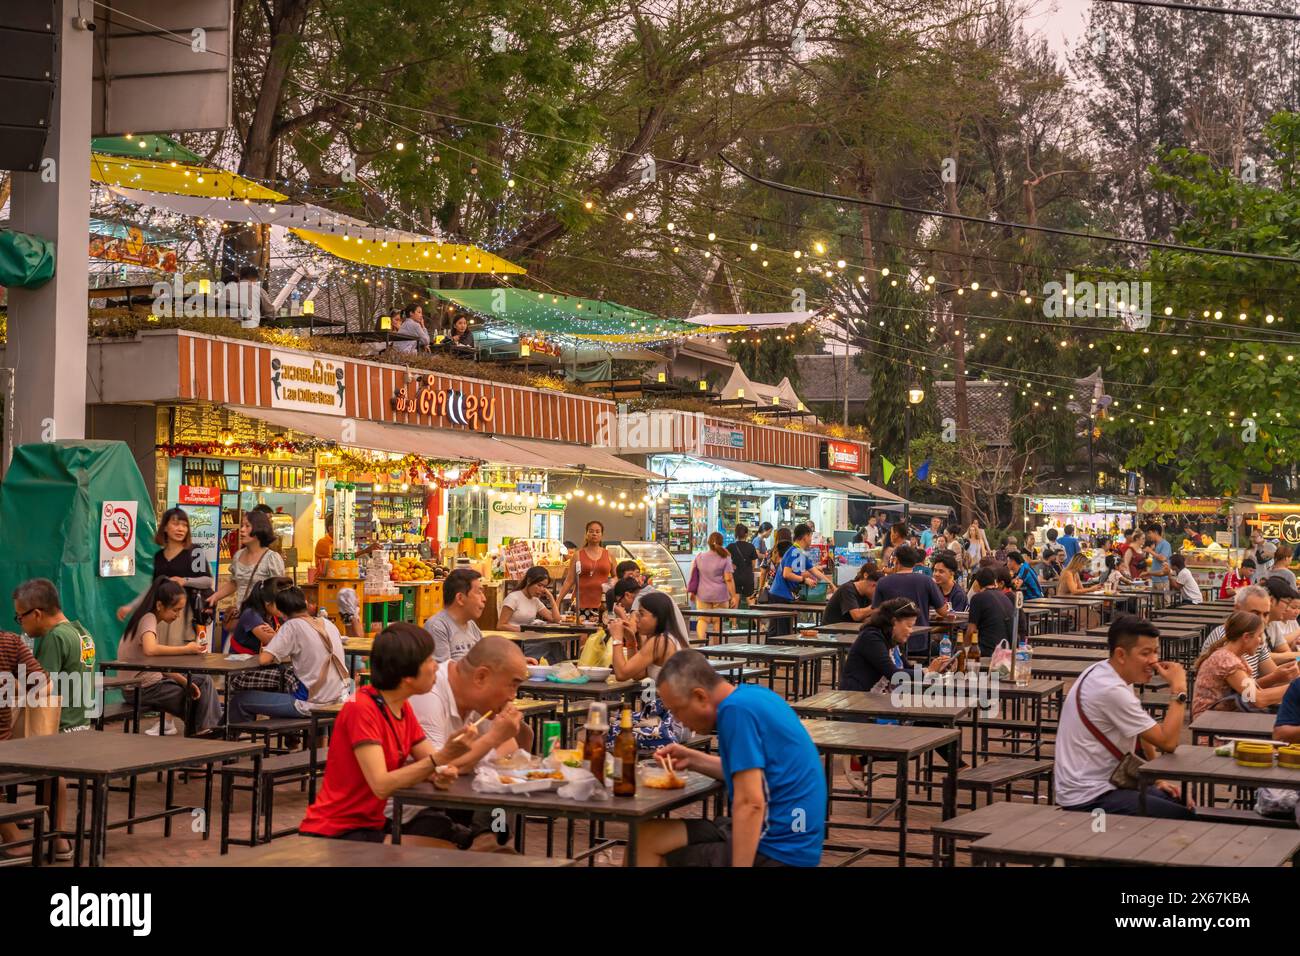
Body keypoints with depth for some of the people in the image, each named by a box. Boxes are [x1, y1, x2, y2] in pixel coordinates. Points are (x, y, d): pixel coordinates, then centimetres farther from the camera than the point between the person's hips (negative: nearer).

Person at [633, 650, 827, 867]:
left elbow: (750, 804, -24)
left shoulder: (736, 710, -19)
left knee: (645, 839, -5)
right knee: (649, 835, 14)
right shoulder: (752, 695, 8)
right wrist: (693, 760, 15)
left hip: (777, 851, -10)